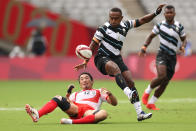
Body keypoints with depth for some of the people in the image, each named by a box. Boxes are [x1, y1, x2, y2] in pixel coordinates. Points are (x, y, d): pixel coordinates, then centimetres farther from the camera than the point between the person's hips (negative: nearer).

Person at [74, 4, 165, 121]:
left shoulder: (125, 26, 7)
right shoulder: (104, 28, -7)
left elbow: (142, 21, 13)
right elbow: (93, 45, -4)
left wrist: (156, 13, 2)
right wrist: (86, 61, -10)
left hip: (116, 58, 6)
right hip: (102, 58, -6)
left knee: (130, 82, -7)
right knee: (116, 68, -38)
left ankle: (140, 113, -9)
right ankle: (129, 94, -55)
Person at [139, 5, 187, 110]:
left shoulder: (179, 26, 6)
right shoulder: (160, 25, 2)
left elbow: (184, 39, 16)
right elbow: (151, 36, 15)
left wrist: (183, 46, -6)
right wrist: (144, 47, 4)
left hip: (172, 57, 3)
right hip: (162, 54, -3)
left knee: (165, 83, 1)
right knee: (162, 76, -26)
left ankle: (151, 103, 13)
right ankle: (147, 92, -2)